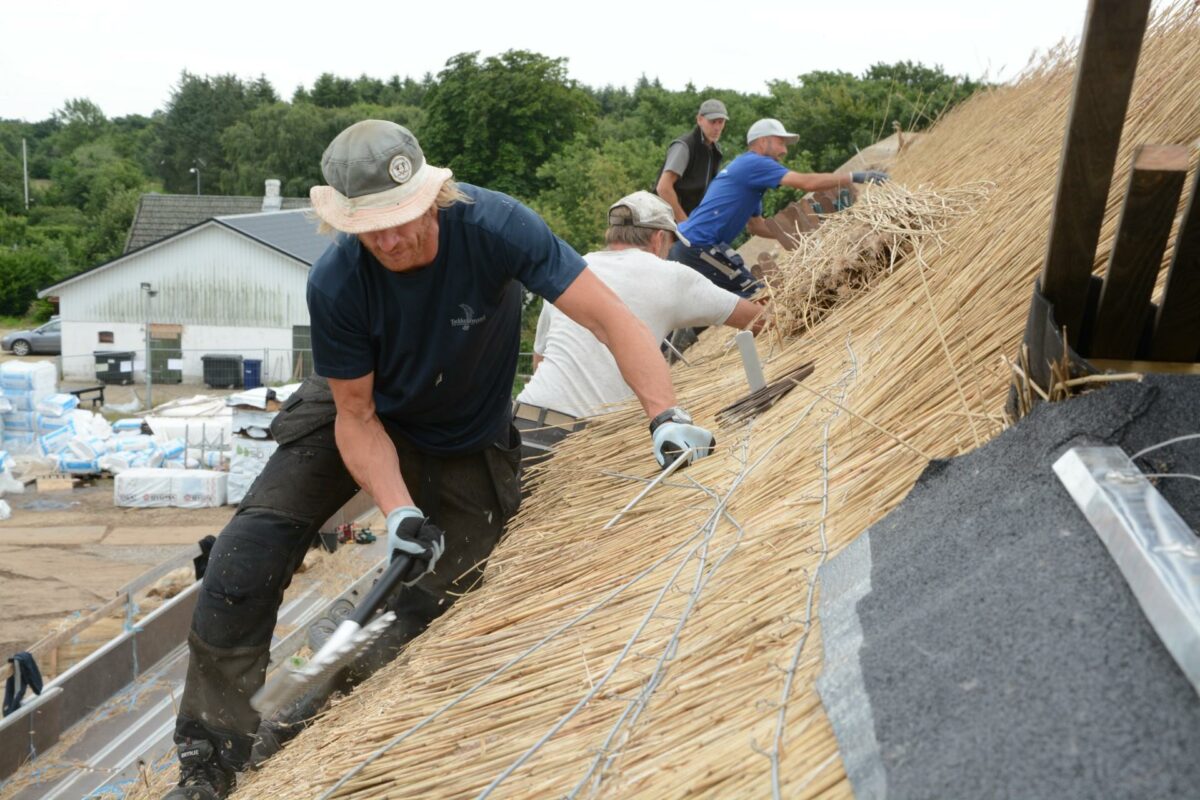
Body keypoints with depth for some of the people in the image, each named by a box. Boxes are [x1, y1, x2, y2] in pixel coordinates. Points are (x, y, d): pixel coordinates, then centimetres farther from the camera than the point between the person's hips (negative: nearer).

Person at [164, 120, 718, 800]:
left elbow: (611, 318, -32)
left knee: (431, 614, 0)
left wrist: (667, 417, -44)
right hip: (363, 416, 1)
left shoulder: (493, 225, -31)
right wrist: (398, 509, -32)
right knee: (247, 558, -14)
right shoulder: (336, 283, -27)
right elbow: (357, 414, -17)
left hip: (469, 445, 0)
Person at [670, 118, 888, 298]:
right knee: (751, 293, -10)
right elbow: (807, 182, -19)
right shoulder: (754, 163, -10)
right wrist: (856, 177, -13)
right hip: (698, 246, -11)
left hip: (684, 244, 11)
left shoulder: (746, 169, 22)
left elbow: (755, 225, 25)